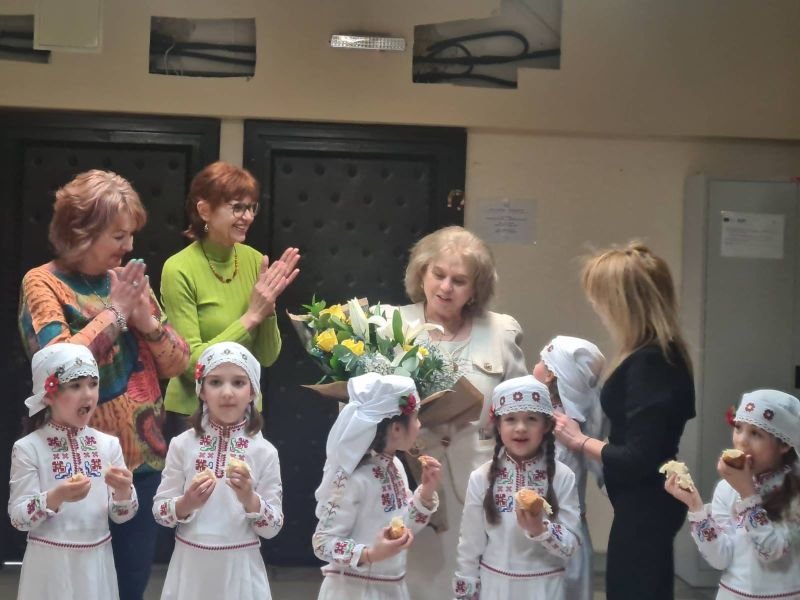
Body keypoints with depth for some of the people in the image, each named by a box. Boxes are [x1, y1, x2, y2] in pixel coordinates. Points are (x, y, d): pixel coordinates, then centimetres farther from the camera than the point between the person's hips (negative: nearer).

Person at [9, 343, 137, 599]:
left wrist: (124, 490, -16)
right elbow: (18, 518, -11)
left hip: (97, 561, 3)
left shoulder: (108, 444, 1)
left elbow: (121, 516, 3)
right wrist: (55, 497, -26)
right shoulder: (28, 448, -8)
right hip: (51, 563, -3)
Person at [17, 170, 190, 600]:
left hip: (143, 458, 5)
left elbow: (178, 363, 8)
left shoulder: (129, 280, 8)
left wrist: (146, 318, -9)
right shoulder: (44, 282, -7)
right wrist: (114, 313, -14)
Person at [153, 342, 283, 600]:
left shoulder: (264, 451, -6)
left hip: (239, 569, 0)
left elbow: (272, 528, -4)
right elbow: (159, 512, -1)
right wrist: (186, 504, -19)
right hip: (191, 565, 1)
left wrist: (250, 499, -21)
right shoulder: (182, 445, -4)